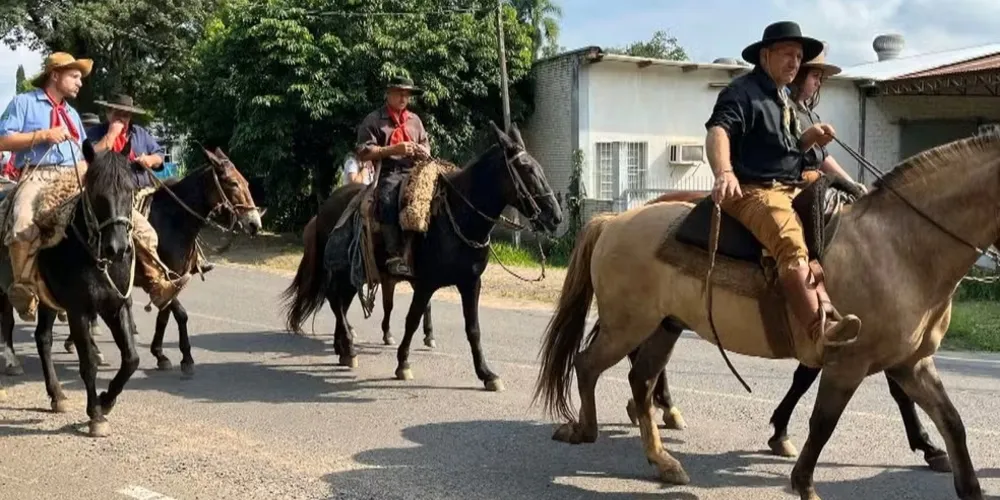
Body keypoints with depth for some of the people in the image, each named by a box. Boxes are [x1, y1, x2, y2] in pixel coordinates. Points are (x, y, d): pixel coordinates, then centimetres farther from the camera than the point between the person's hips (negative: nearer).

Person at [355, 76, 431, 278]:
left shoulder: (415, 120, 22)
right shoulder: (373, 120, 4)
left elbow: (427, 147, 25)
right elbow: (363, 153, -4)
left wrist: (423, 151, -1)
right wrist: (394, 149, -14)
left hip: (413, 172, 5)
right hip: (388, 173, -5)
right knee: (389, 198, -37)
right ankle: (394, 257, -36)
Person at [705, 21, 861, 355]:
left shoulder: (782, 99, 25)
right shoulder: (743, 92, -4)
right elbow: (718, 132, -21)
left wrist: (809, 138, 10)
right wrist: (724, 172, -40)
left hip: (791, 188, 10)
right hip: (753, 191, -10)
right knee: (792, 245, -34)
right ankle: (820, 330, -46)